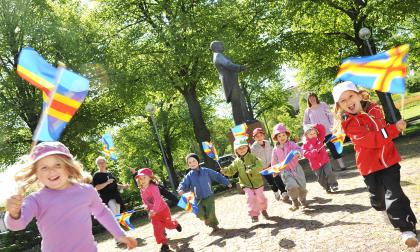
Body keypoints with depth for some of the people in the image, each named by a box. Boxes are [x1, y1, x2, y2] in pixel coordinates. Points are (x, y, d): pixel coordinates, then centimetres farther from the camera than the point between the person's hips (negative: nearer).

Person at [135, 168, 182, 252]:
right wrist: (146, 206, -7)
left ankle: (175, 224, 48)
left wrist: (154, 210, -39)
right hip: (153, 212, 6)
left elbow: (157, 200, -32)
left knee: (168, 224, 13)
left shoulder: (153, 187, -25)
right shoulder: (142, 190, -2)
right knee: (157, 230, 1)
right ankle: (164, 244, 16)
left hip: (163, 209, -6)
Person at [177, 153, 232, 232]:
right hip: (198, 199, 1)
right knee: (200, 214, -12)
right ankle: (206, 219, 24)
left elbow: (217, 176, 6)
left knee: (210, 214, -9)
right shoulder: (189, 176, 0)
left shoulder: (206, 171, -1)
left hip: (209, 197, -1)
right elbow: (184, 184, -6)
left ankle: (214, 224, 22)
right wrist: (181, 190, -29)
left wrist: (227, 183, 7)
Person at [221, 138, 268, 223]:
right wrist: (225, 170, -21)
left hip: (257, 183, -1)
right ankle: (254, 214, -1)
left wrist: (251, 171, -35)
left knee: (260, 198, 10)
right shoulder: (236, 161, 0)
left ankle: (263, 209, 40)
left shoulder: (252, 157, -11)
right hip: (246, 185, 1)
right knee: (250, 198, -14)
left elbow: (259, 166, -22)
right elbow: (231, 170, -1)